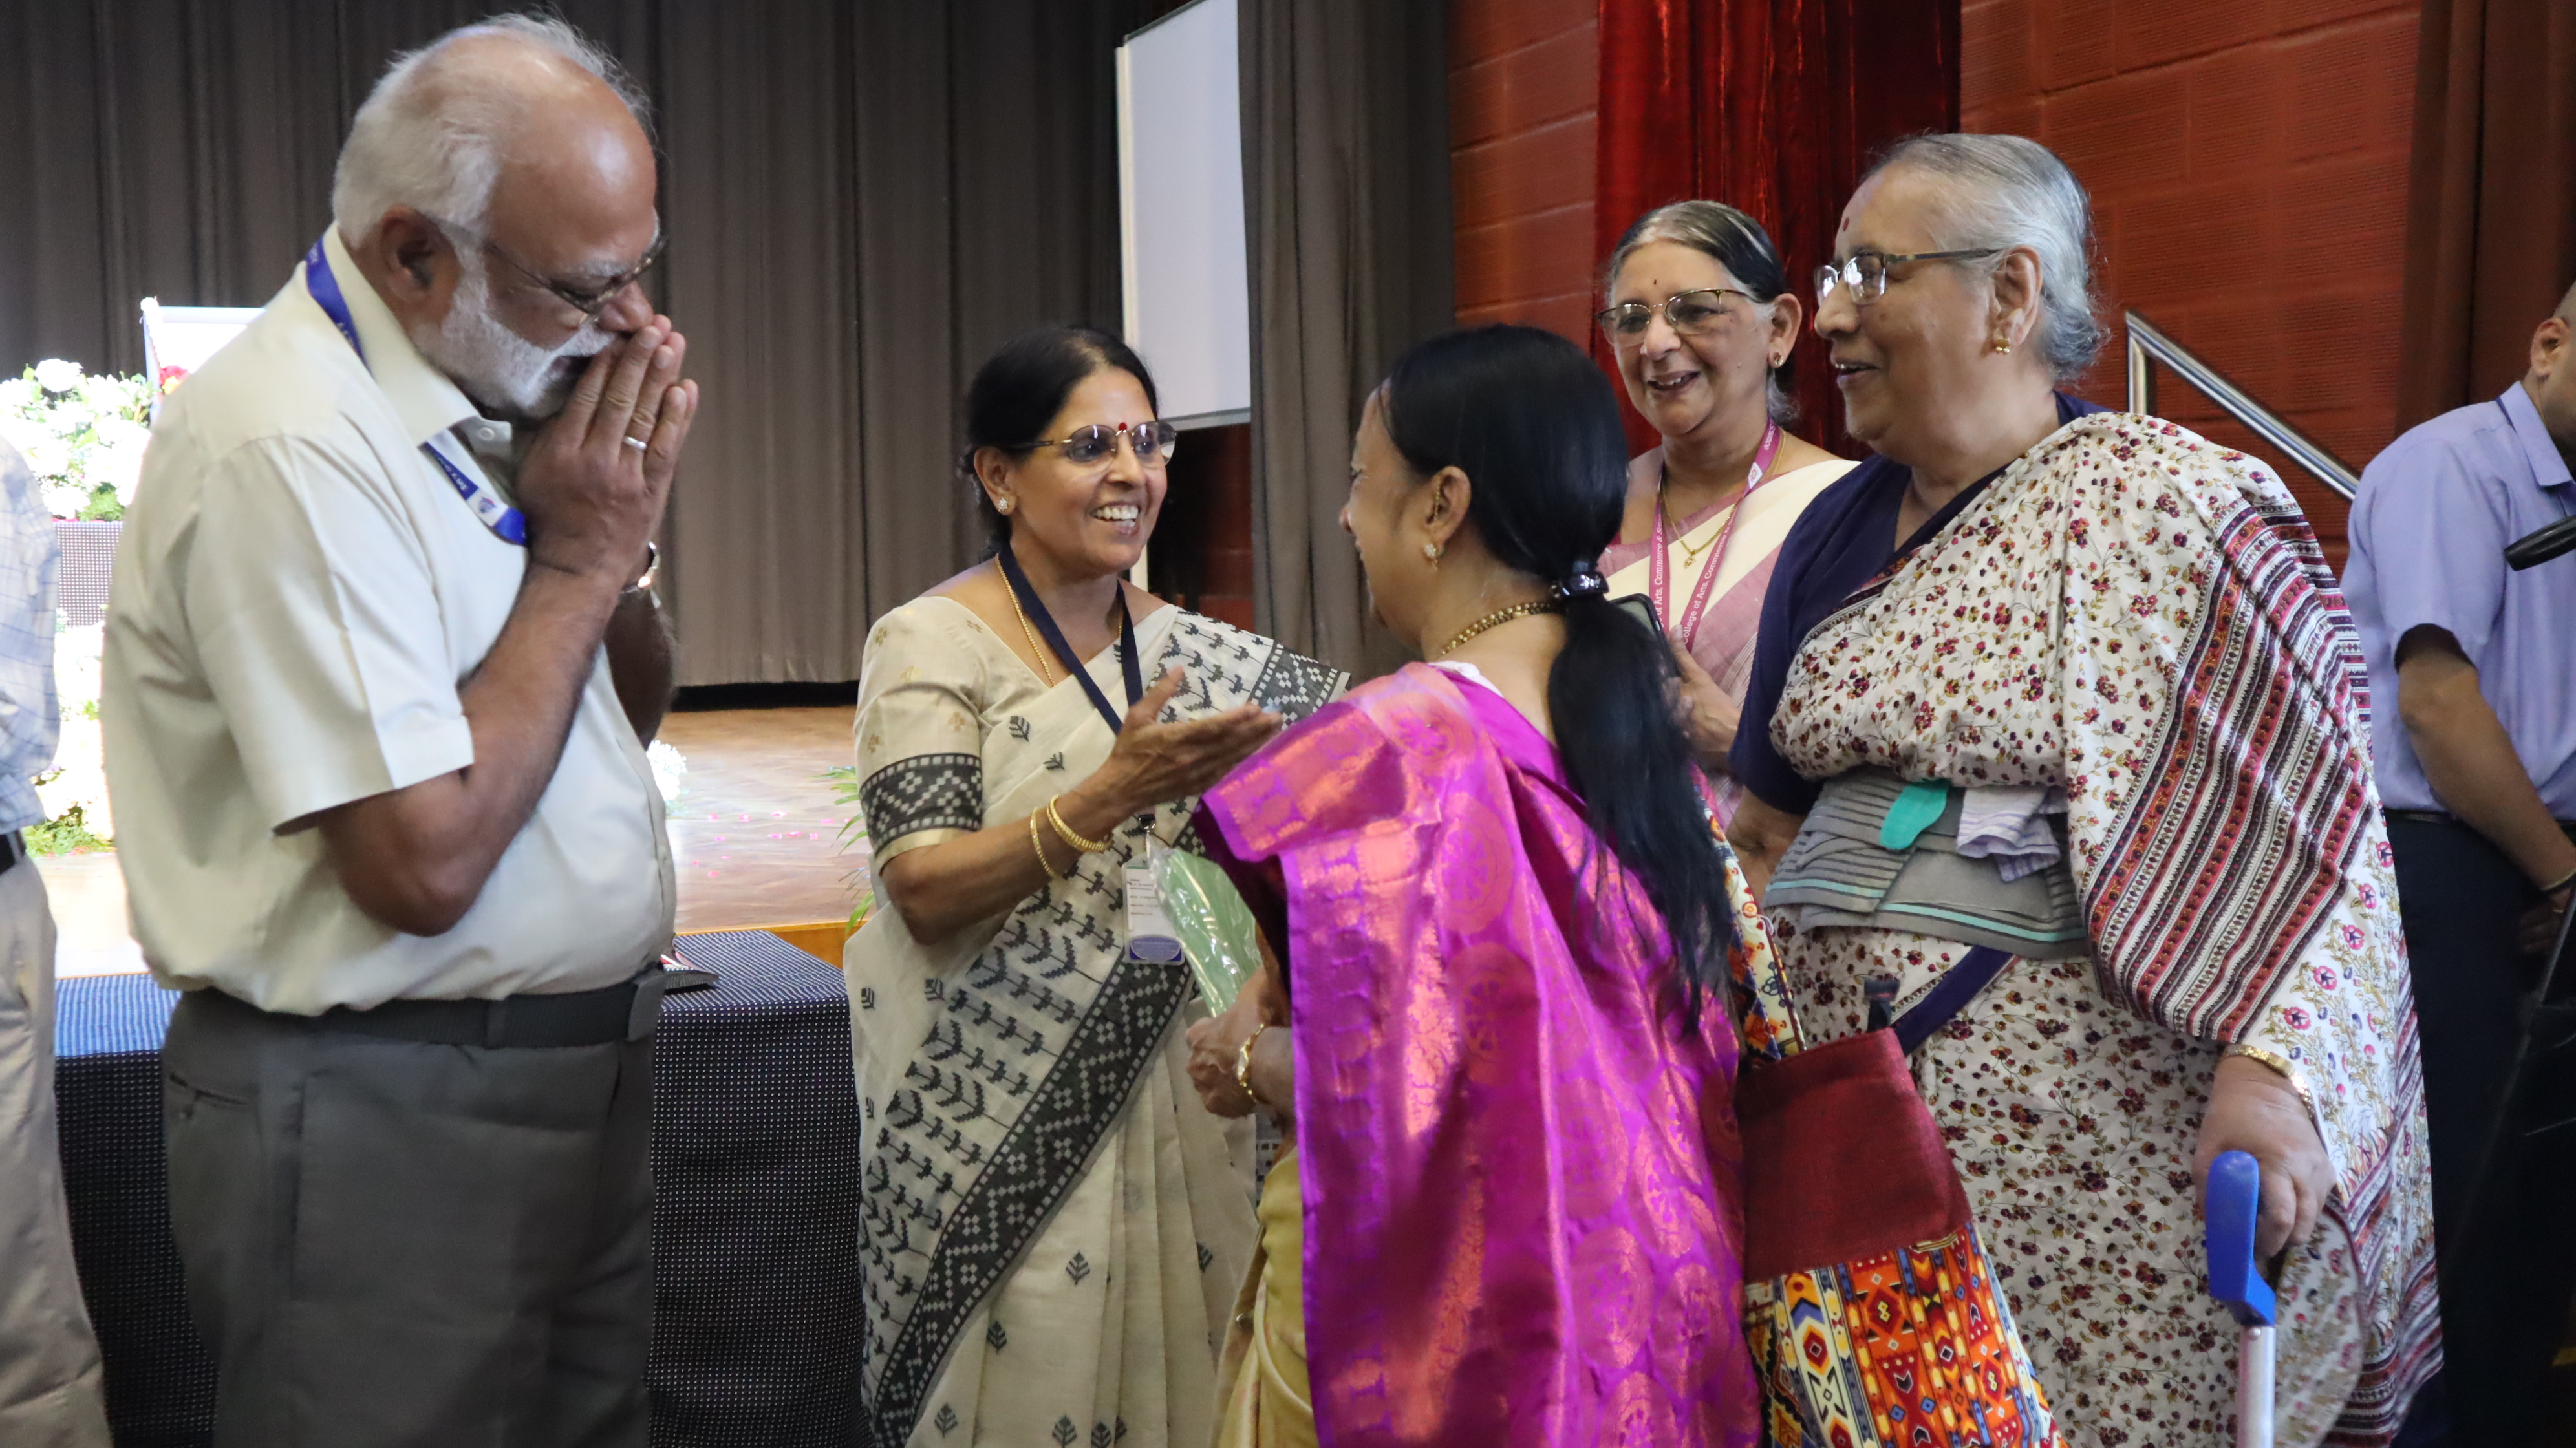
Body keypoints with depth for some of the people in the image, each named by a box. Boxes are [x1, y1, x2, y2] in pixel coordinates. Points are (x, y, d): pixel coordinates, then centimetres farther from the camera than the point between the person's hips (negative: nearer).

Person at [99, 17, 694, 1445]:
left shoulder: (496, 393, 5)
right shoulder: (292, 446, -21)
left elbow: (632, 712, 16)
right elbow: (425, 862, -25)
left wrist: (616, 533, -4)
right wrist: (576, 561, -16)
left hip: (580, 1072, 8)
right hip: (385, 1122, -8)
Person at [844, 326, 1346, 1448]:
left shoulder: (1188, 647, 6)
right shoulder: (931, 644, -8)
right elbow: (924, 891, -17)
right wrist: (1116, 791, -27)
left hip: (1175, 1094, 5)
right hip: (1007, 1116, -4)